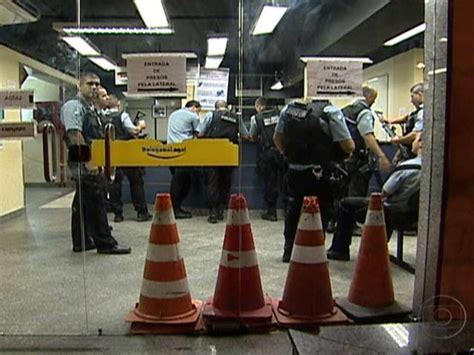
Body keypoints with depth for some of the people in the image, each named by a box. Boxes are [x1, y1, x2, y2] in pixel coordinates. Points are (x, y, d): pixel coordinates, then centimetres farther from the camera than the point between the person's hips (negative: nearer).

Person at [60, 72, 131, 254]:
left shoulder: (90, 108, 20)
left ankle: (81, 242, 23)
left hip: (91, 164, 10)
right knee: (96, 203, -6)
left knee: (83, 204, 14)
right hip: (84, 165, -10)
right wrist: (88, 161, -24)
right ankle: (105, 243, 1)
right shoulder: (74, 106, -10)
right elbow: (74, 134, -21)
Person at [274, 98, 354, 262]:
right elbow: (348, 146, -12)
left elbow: (277, 138, 13)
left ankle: (289, 250, 27)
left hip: (294, 170, 5)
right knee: (319, 211, 9)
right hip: (318, 173, -4)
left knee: (294, 209, 19)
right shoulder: (331, 112, -10)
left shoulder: (288, 109, 4)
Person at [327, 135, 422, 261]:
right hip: (411, 212, 8)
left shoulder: (407, 167, -26)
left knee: (345, 204, 5)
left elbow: (384, 193, -15)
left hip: (392, 213, -7)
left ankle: (340, 250, 12)